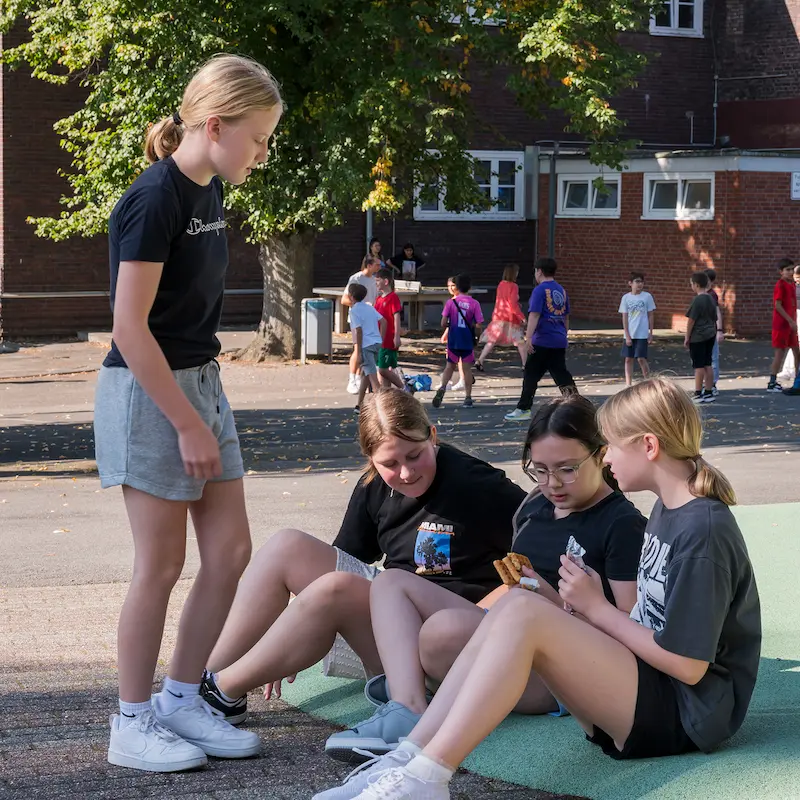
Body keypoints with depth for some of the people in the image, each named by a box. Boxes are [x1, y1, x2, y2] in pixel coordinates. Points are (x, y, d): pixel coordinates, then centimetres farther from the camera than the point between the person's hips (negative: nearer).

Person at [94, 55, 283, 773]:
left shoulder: (208, 195, 9)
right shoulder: (154, 200, -19)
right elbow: (130, 326, -21)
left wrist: (204, 411, 13)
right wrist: (188, 425, -19)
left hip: (201, 385, 9)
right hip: (149, 392, -9)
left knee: (230, 552, 7)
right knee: (162, 564, -2)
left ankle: (180, 700, 20)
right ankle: (132, 725, 11)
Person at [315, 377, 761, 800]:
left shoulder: (703, 531, -15)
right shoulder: (668, 511, 15)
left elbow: (687, 666, -18)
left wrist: (597, 609, -9)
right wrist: (588, 609, -2)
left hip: (688, 712, -9)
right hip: (647, 694, 9)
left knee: (523, 613, -24)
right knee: (513, 604, -7)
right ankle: (406, 760, -19)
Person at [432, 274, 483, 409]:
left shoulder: (451, 302, -5)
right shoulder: (474, 304, -7)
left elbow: (443, 323, -7)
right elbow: (478, 326, -9)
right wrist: (476, 336, 10)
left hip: (453, 340, 1)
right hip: (468, 341, -1)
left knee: (450, 365, 13)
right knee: (467, 367, 7)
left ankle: (442, 387, -9)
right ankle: (468, 397, 8)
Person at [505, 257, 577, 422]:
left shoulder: (540, 290, -10)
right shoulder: (561, 290, 14)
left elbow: (534, 315, -19)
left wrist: (528, 337, -24)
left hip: (542, 341, -7)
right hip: (560, 341, 7)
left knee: (531, 376, 2)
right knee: (562, 375, 9)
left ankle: (523, 409, 5)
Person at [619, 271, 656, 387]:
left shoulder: (647, 296, -1)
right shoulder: (626, 298, 1)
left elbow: (650, 315, 3)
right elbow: (624, 317, 1)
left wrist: (650, 333, 0)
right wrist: (627, 336, -4)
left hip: (642, 334, -2)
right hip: (629, 335, 2)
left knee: (641, 358, -6)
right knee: (628, 359, 4)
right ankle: (628, 384, 11)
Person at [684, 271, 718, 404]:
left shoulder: (697, 300, -15)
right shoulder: (711, 300, 9)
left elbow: (691, 320, -14)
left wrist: (687, 337, -7)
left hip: (698, 337, -8)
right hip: (710, 336, 8)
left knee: (699, 366, -3)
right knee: (708, 364, 10)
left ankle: (698, 394, -1)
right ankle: (709, 392, 12)